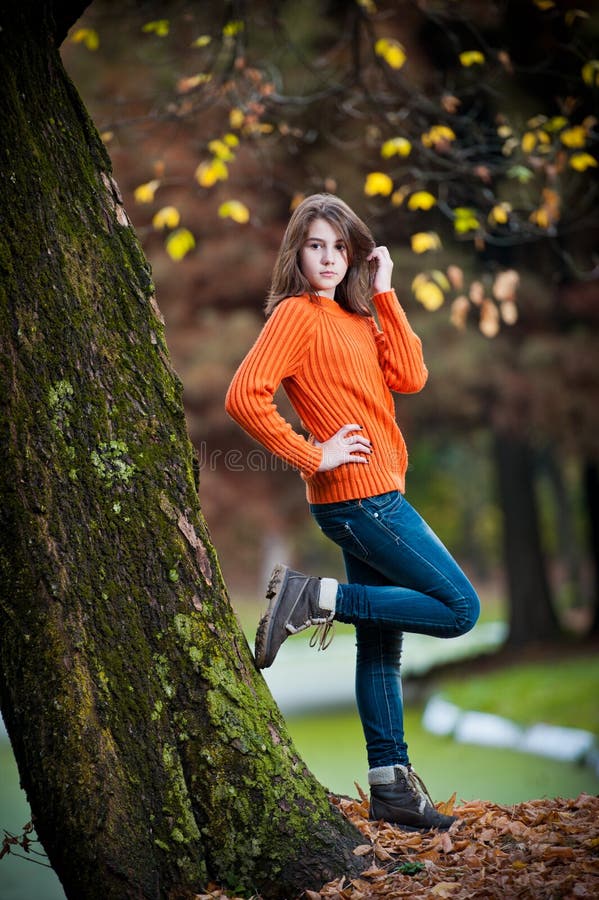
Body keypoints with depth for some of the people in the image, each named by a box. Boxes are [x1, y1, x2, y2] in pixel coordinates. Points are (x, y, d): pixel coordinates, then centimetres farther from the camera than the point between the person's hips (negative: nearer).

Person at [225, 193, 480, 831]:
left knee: (380, 645, 10)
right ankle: (317, 599, -6)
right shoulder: (297, 313, -8)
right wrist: (312, 456, -17)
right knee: (458, 608, -9)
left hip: (372, 497, 9)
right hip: (359, 493, -9)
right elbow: (244, 396, -20)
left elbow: (409, 377, 3)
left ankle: (391, 786, 15)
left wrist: (384, 295, 1)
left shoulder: (355, 317, 17)